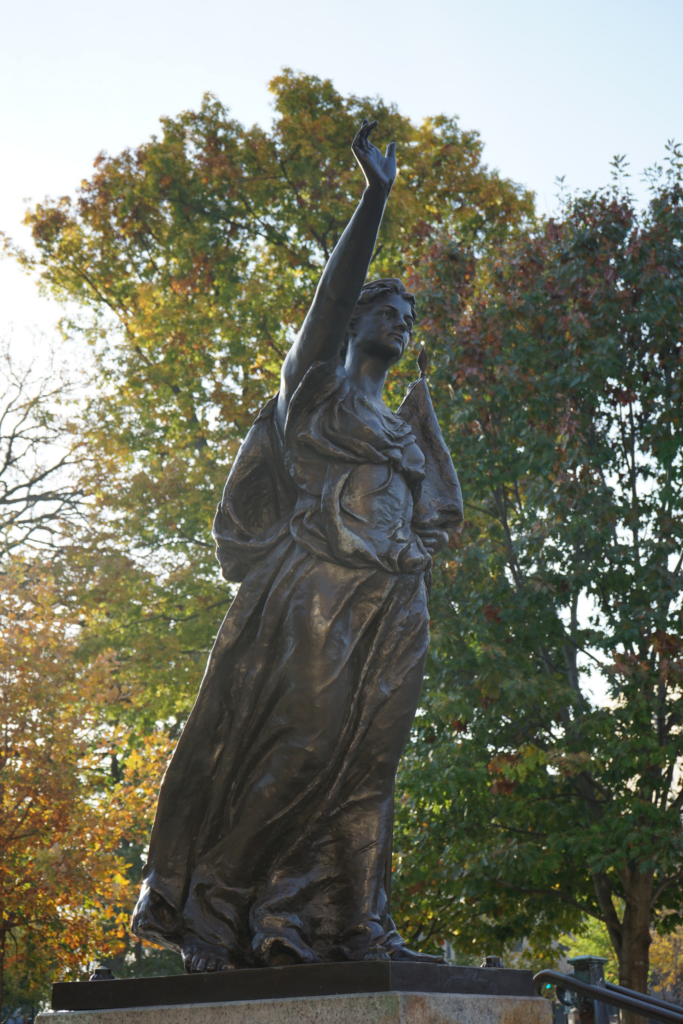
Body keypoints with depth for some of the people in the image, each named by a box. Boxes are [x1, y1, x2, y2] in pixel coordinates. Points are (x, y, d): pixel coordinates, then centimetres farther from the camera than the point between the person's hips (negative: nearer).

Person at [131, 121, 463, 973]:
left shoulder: (400, 425, 27)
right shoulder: (319, 386, 9)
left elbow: (441, 508, 22)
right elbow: (333, 294, -5)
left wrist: (426, 417, 24)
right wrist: (376, 196, -8)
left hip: (392, 608, 7)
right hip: (316, 596, -6)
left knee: (365, 761, 1)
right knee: (292, 749, -11)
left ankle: (348, 924, 2)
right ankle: (212, 911, -3)